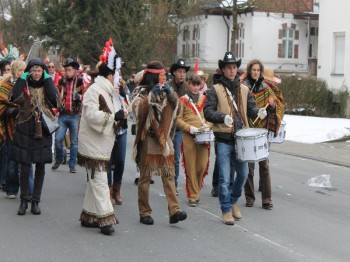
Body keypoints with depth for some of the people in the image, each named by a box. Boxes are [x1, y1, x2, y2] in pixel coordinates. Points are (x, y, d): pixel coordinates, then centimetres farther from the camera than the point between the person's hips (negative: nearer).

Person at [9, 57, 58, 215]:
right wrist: (22, 79, -13)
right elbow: (14, 98, -18)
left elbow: (54, 99, -16)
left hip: (43, 131, 1)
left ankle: (35, 201, 14)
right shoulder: (23, 85, 3)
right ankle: (24, 201, 16)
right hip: (24, 131, -1)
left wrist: (48, 79, -10)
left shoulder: (47, 86, 6)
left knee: (40, 168, 4)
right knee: (24, 168, 0)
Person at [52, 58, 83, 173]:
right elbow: (57, 95, 23)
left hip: (75, 116, -2)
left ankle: (72, 165, 15)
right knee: (58, 139, -4)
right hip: (63, 115, 2)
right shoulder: (61, 81, 9)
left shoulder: (80, 82, 0)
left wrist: (79, 96, -17)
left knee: (74, 141, 5)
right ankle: (59, 159, 21)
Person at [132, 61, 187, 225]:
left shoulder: (165, 91, 16)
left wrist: (170, 93, -11)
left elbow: (175, 105, 4)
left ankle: (174, 211, -11)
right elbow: (137, 108, -16)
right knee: (145, 176, 1)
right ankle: (144, 212, 8)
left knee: (169, 175, -5)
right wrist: (151, 95, -22)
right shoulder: (142, 92, 1)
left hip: (164, 137, 4)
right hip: (148, 139, -4)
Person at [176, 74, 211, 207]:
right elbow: (178, 119, 0)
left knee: (202, 165, 0)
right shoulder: (182, 100, 4)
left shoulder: (204, 99, 13)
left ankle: (196, 189, 23)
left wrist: (207, 126, -3)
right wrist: (190, 128, -13)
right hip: (188, 136, -3)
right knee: (191, 167, -3)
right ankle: (193, 196, 4)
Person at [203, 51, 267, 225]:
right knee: (225, 177, -2)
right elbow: (208, 111, -10)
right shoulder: (215, 90, -2)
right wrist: (222, 117, -28)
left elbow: (250, 107, 10)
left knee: (243, 173, 11)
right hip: (223, 139, -4)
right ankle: (226, 210, 10)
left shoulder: (244, 90, 12)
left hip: (241, 138, 4)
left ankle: (233, 201, 35)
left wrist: (258, 111, -13)